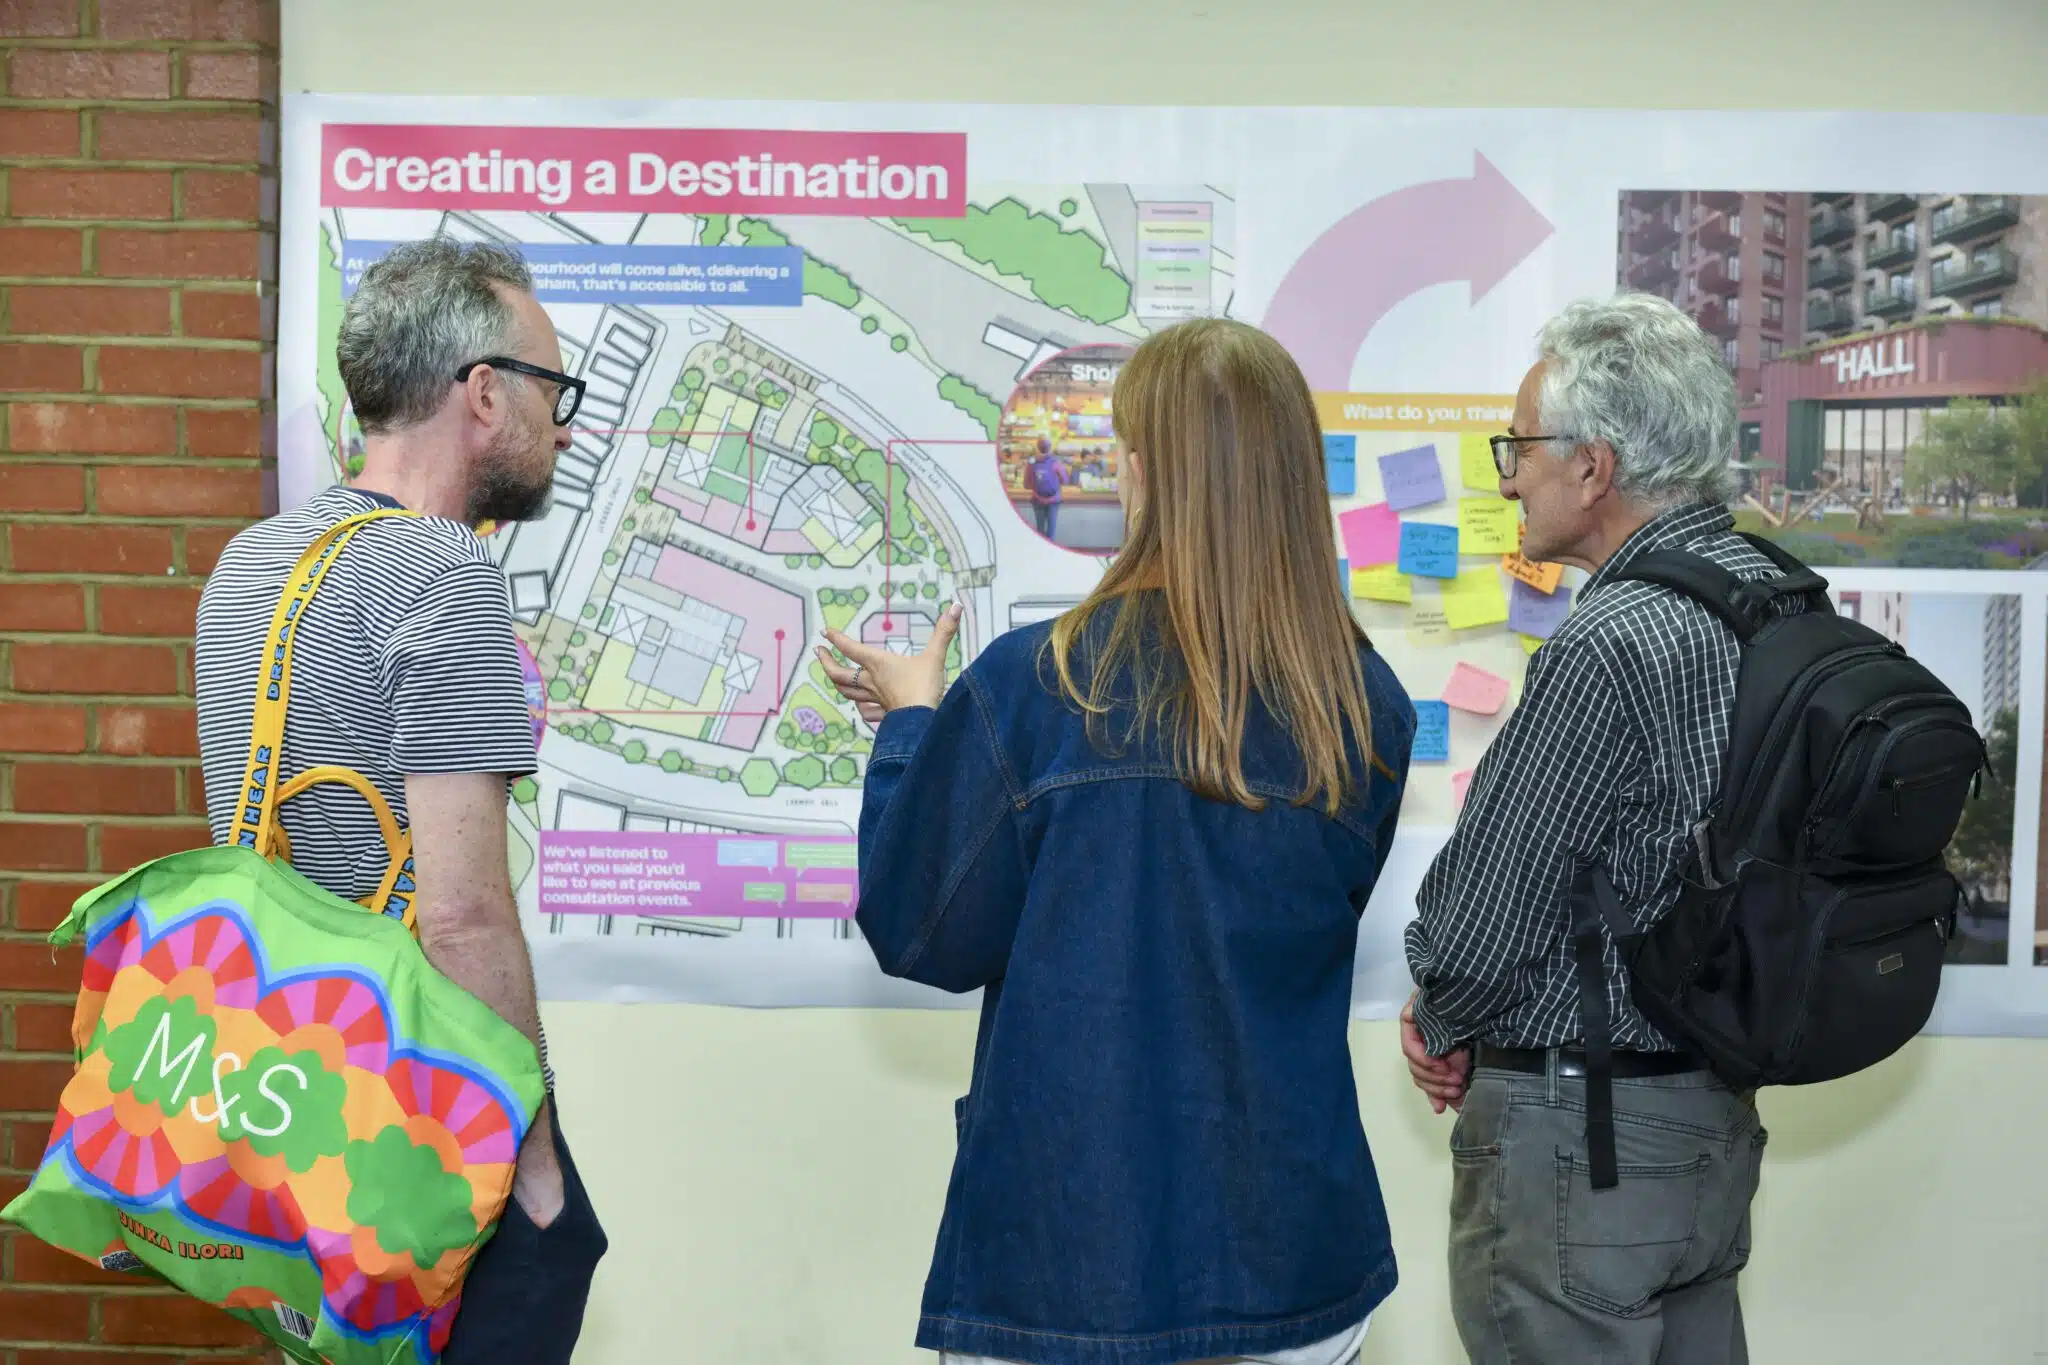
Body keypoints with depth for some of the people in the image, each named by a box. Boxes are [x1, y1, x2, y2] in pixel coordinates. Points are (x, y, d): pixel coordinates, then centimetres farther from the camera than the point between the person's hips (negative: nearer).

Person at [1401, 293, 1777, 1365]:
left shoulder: (1607, 650, -25)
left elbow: (1478, 928, -22)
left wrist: (1442, 1024, 1)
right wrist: (1458, 1010, 7)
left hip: (1578, 1132, -9)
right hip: (1715, 1112, 9)